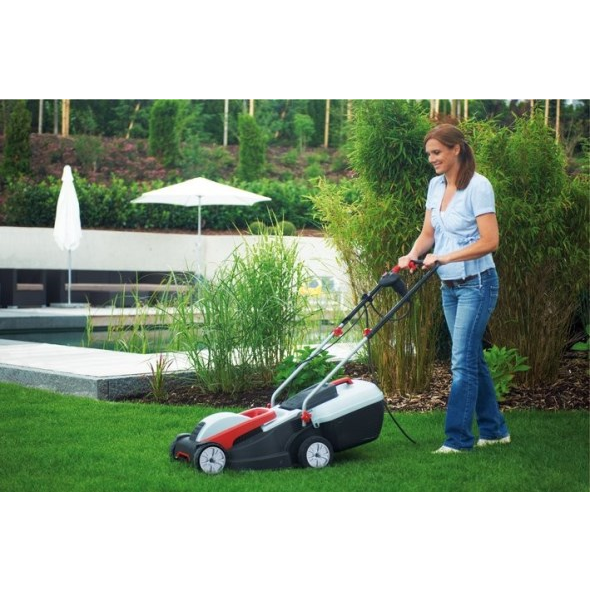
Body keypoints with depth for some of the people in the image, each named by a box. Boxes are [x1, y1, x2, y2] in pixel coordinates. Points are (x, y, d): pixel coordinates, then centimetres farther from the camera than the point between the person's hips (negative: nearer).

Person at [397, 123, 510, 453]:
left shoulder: (478, 186, -15)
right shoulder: (436, 185, 7)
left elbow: (490, 242, -20)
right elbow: (428, 233, 11)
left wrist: (445, 257, -25)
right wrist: (412, 256, -8)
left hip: (476, 284, -8)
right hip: (449, 287, 8)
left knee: (463, 361, -8)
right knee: (472, 358, 13)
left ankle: (458, 438, -3)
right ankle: (494, 430, 24)